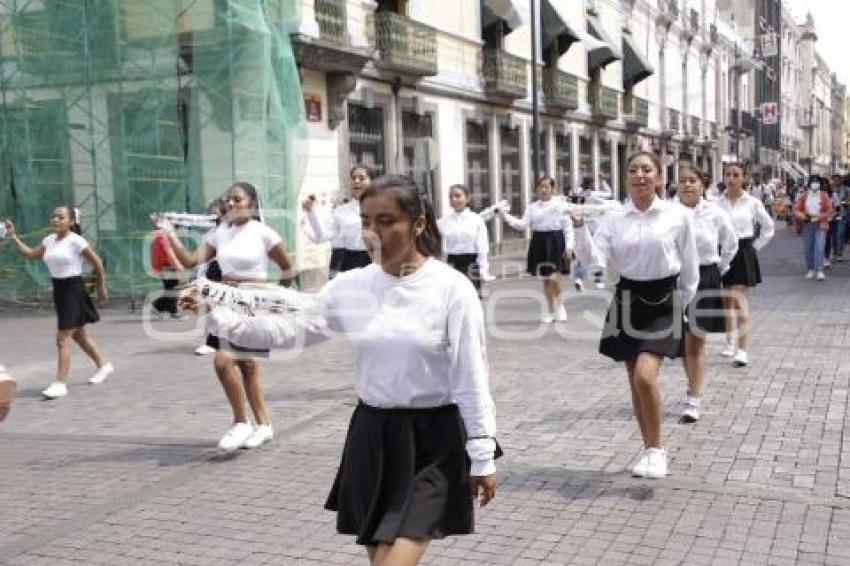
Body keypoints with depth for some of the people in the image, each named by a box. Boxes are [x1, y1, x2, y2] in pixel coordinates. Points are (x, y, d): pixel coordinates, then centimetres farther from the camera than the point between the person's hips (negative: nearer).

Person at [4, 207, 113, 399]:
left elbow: (97, 263, -8)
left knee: (62, 338, -11)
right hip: (58, 290, 8)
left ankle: (60, 383, -7)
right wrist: (13, 236, 4)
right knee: (78, 335, 19)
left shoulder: (76, 241, -13)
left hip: (73, 290, -8)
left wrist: (102, 288, -2)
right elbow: (30, 254, 14)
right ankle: (103, 365, 36)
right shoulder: (49, 240, 8)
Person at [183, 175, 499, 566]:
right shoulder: (351, 286, 1)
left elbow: (471, 378, -9)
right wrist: (216, 315, -15)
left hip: (431, 439, -4)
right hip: (372, 435, 5)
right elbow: (289, 329, -2)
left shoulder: (451, 288, -11)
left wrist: (482, 456, -8)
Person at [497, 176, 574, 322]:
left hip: (555, 242, -4)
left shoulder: (560, 205, -1)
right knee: (545, 279, 10)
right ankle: (551, 310, 22)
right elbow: (523, 224, -2)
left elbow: (568, 227, -2)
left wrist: (569, 246, -9)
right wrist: (505, 215, -11)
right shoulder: (532, 207, 7)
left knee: (553, 277, -15)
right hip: (539, 243, 4)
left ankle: (559, 306, 8)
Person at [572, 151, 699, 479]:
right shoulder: (614, 220, 1)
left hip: (662, 301, -3)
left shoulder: (678, 216, -6)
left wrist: (682, 305, 6)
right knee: (635, 382, 10)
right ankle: (649, 449, 27)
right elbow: (595, 258, -11)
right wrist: (579, 226, -22)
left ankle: (656, 449, 0)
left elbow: (690, 267, 3)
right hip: (627, 301, 4)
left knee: (645, 376, -19)